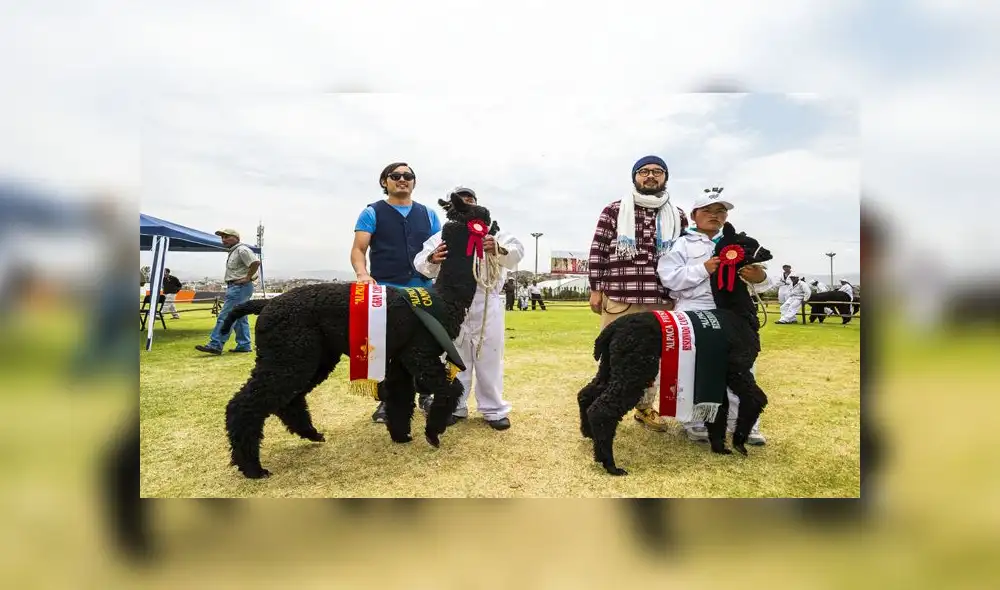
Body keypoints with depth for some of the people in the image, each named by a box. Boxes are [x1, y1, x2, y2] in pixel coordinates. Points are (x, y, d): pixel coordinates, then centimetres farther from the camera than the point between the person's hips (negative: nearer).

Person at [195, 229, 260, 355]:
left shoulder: (242, 250, -13)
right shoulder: (234, 251, 19)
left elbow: (256, 262, -27)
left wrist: (248, 278, -21)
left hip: (239, 287, -11)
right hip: (236, 287, 11)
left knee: (225, 317, -11)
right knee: (240, 318, 11)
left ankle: (215, 345, -10)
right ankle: (244, 345, 14)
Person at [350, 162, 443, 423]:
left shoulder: (428, 214, 14)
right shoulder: (372, 213, 6)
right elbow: (358, 249, -3)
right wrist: (362, 273, -23)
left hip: (423, 288, 3)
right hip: (385, 289, -2)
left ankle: (425, 395, 22)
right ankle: (386, 399, 16)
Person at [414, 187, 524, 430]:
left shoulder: (493, 233, 10)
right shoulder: (442, 236, 10)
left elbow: (516, 252, -7)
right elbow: (421, 263, -5)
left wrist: (499, 250, -31)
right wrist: (432, 259, -30)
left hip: (486, 303, 0)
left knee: (489, 357, 5)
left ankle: (494, 409, 17)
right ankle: (455, 407, 23)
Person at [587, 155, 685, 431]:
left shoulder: (677, 216, 12)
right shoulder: (614, 211, 4)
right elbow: (598, 251, 2)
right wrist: (595, 289, -2)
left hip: (660, 301, 3)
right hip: (618, 298, -3)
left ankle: (645, 407, 27)